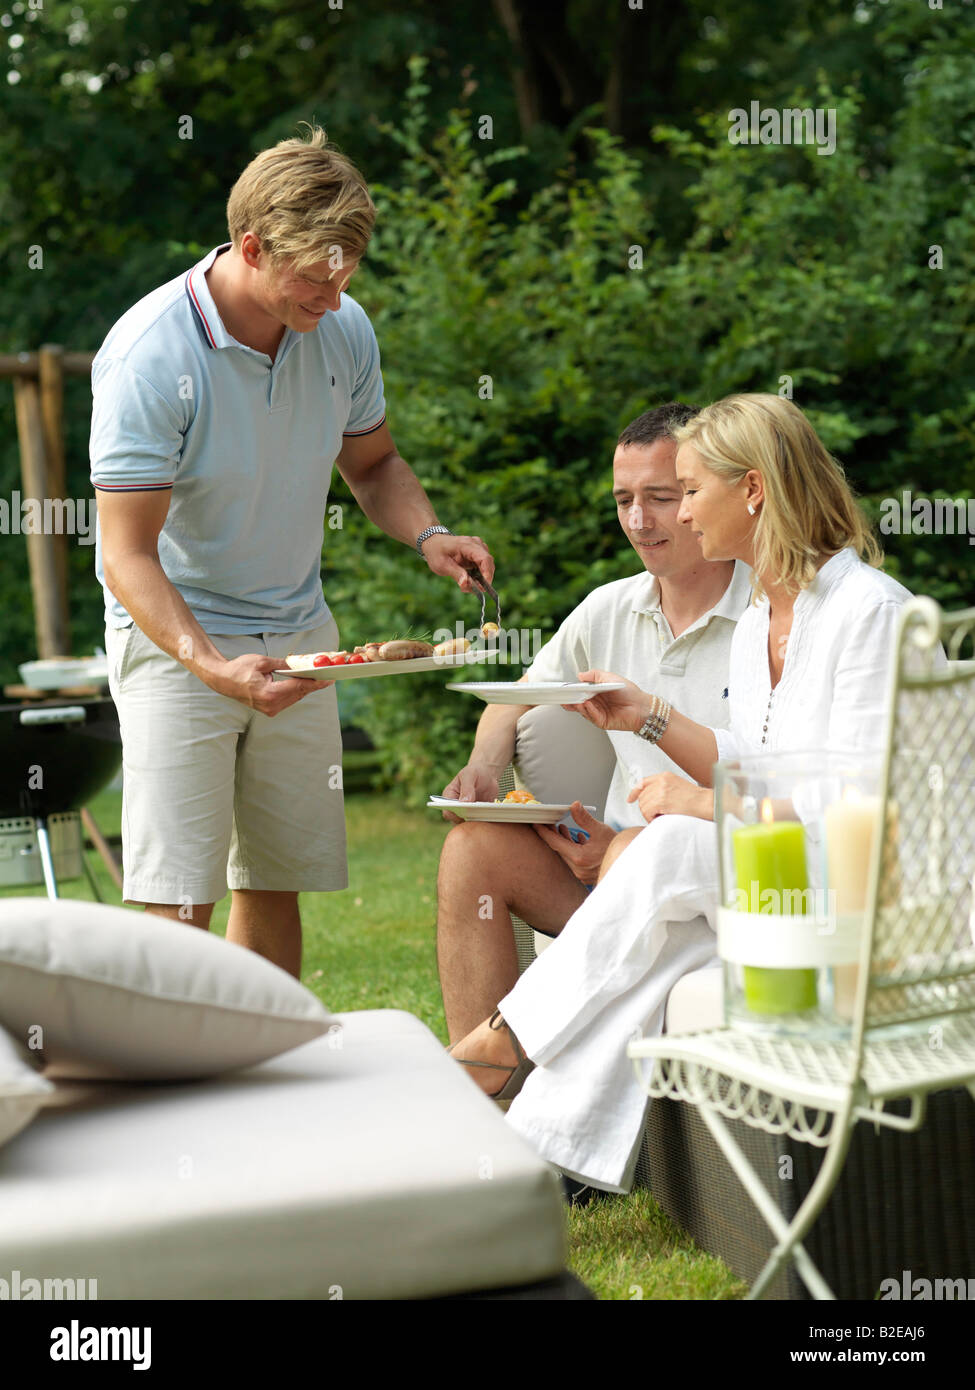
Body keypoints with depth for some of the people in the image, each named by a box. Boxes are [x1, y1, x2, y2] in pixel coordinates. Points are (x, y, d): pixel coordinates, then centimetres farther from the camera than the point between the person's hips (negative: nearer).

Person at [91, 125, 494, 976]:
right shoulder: (149, 356, -21)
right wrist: (212, 665, -36)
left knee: (276, 882, 8)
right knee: (178, 901, -10)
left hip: (299, 636, 5)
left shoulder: (343, 331, -4)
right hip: (175, 636, -5)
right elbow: (127, 555, -21)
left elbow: (373, 464, 13)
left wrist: (427, 535, -9)